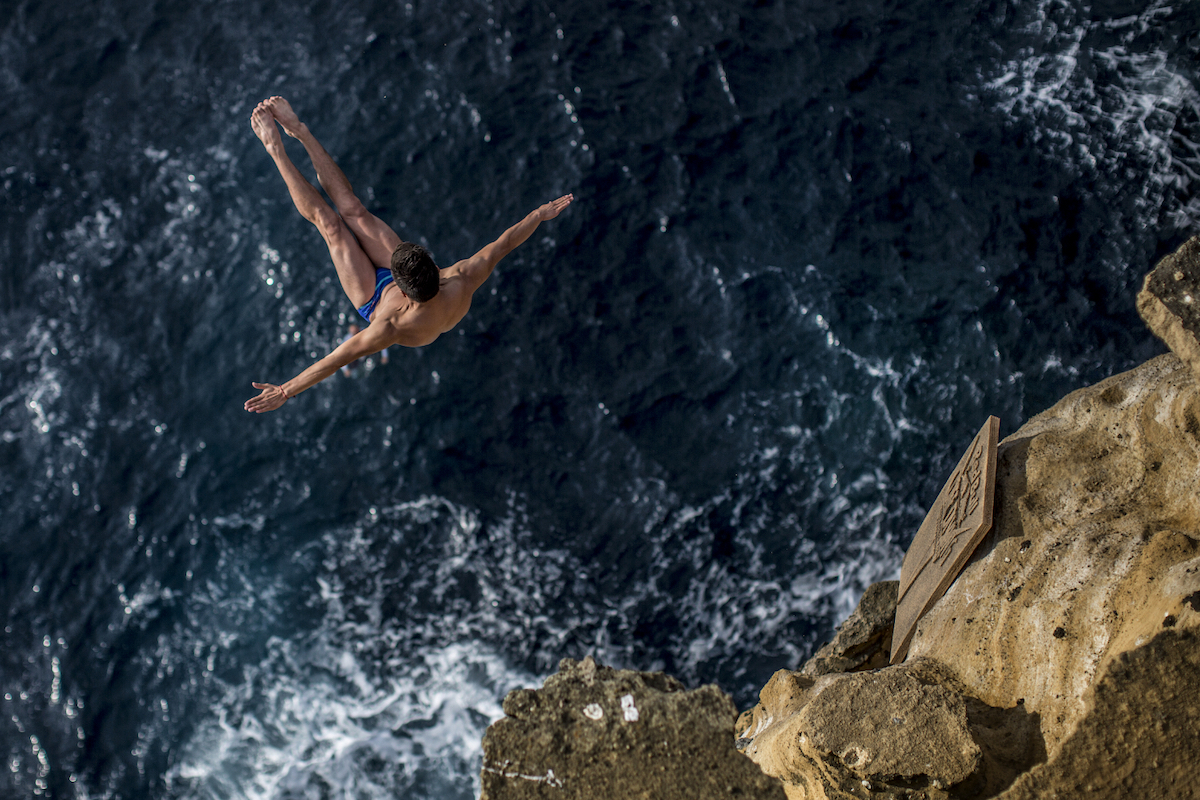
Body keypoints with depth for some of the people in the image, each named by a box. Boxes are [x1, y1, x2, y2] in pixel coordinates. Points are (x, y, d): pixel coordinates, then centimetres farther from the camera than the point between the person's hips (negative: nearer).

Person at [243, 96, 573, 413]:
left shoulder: (394, 328, -50)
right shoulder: (463, 284, -40)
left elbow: (334, 361, -45)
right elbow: (505, 242, -25)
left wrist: (285, 390, -40)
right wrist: (542, 213, -10)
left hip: (378, 301, -3)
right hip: (401, 288, 4)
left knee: (329, 223, 1)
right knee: (352, 210, 6)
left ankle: (275, 148, 20)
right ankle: (299, 131, 20)